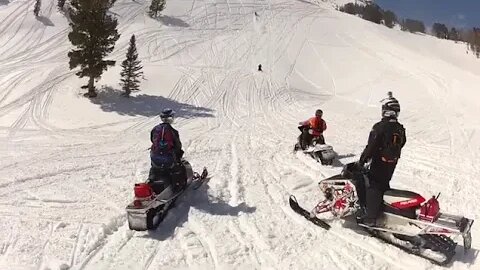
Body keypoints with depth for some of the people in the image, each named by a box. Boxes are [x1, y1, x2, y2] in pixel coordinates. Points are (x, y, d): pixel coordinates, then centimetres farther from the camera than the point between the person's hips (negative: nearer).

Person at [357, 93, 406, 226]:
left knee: (373, 187, -3)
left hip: (379, 163, -7)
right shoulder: (401, 129, 3)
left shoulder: (380, 127, -20)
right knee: (384, 184, 23)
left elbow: (371, 146, -19)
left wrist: (362, 160, -9)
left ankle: (370, 217, -4)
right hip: (392, 164, 7)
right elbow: (401, 145, 13)